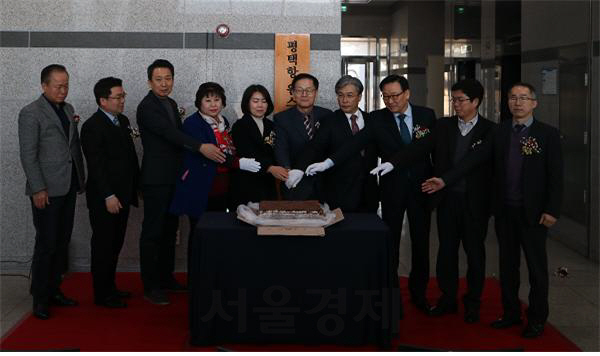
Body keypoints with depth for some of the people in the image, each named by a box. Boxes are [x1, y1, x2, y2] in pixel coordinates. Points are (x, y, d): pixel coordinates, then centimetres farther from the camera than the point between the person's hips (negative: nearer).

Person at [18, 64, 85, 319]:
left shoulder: (68, 109, 14)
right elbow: (28, 155, -11)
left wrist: (81, 178, 13)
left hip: (68, 187, 7)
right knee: (46, 244, -3)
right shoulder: (31, 114, -8)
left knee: (62, 243, 11)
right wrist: (38, 189, -15)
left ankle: (53, 291, 22)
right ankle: (40, 299, 7)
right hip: (47, 190, -7)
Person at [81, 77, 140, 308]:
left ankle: (110, 287, 27)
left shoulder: (123, 121, 12)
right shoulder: (92, 126, -13)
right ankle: (101, 295, 11)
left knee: (115, 244, 15)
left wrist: (137, 184, 13)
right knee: (103, 246, 2)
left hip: (122, 194, 8)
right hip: (104, 199, -8)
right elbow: (96, 165, -18)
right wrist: (108, 196, -20)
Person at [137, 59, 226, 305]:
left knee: (169, 230, 14)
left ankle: (166, 278, 25)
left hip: (174, 178, 8)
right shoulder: (146, 107, -14)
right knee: (152, 232, -2)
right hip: (156, 180, -8)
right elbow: (169, 133, -27)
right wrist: (201, 147, -36)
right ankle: (150, 287, 4)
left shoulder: (171, 104, 14)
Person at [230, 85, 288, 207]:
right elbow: (247, 155, -17)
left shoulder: (271, 126, 13)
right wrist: (270, 168, -32)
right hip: (245, 187, -5)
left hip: (268, 186, 5)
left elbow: (275, 154, 13)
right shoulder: (239, 126, -4)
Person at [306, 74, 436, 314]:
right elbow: (357, 143, -14)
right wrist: (328, 162, -28)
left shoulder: (426, 115, 0)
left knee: (421, 242, 9)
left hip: (421, 187, 1)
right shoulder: (378, 119, -3)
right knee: (390, 242, 4)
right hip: (392, 189, -1)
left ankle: (418, 293, 23)